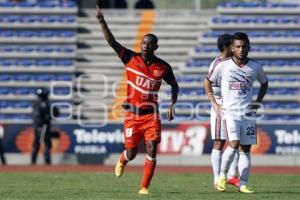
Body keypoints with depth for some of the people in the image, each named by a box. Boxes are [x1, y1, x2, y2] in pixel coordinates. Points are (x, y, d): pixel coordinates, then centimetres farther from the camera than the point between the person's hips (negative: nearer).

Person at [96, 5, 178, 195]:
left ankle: (145, 187, -1)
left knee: (151, 151, -10)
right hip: (132, 114, -1)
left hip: (151, 114, 1)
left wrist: (173, 104, 2)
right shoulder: (131, 59, -4)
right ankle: (122, 160, 40)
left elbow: (174, 84, 15)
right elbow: (112, 42, -11)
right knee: (131, 153, 3)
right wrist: (102, 22, -22)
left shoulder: (163, 67, 0)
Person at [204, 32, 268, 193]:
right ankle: (222, 175, 1)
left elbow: (264, 83, 22)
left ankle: (243, 184, 5)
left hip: (248, 113, 3)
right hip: (229, 112, -3)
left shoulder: (255, 67, 2)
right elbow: (208, 82, 10)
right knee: (234, 144, -19)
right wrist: (214, 103, 3)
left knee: (245, 149, 1)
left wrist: (258, 102, 11)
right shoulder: (223, 66, -4)